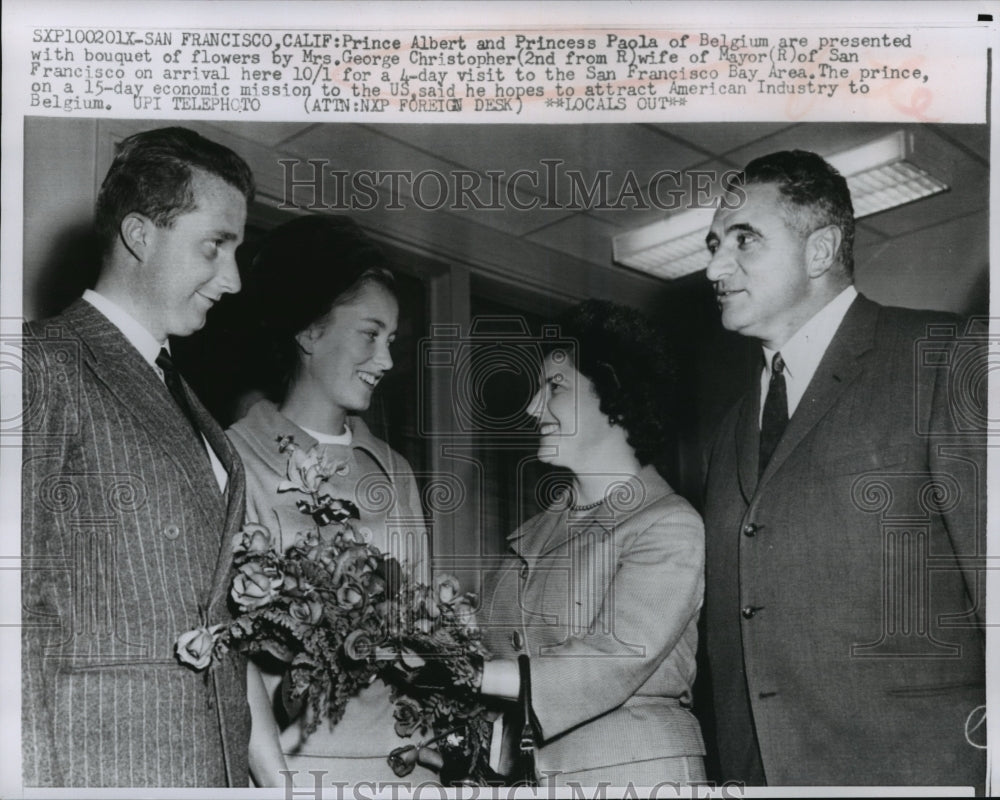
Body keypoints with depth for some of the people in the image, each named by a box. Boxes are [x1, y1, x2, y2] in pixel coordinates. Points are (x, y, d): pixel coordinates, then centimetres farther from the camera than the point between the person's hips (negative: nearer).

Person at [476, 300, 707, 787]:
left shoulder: (670, 527, -12)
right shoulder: (541, 527, 7)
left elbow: (610, 663, -21)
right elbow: (497, 636, 6)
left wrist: (464, 674, -23)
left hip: (633, 768, -5)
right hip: (530, 769, 5)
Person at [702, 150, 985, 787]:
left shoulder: (945, 359, -6)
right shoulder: (735, 430, 15)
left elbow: (992, 578, -13)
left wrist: (986, 774, -17)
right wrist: (738, 775, 9)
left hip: (921, 765, -5)